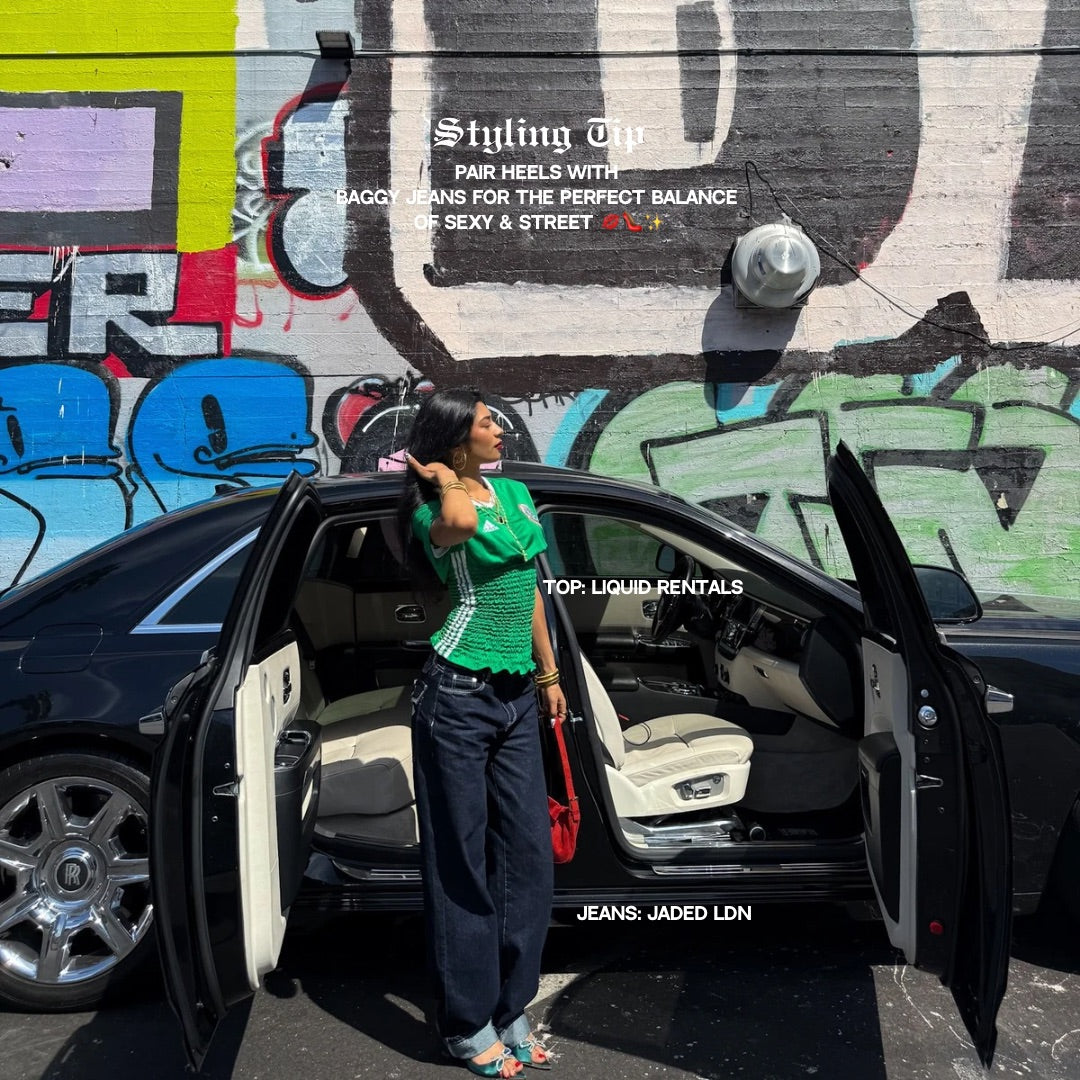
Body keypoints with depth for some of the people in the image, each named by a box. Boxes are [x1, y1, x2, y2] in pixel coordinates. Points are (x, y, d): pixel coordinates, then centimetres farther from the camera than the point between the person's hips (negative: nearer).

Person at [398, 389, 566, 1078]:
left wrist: (549, 674, 22)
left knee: (528, 852, 10)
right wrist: (445, 480, -13)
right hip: (459, 697, -7)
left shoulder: (517, 494, 12)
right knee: (462, 860, 5)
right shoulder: (433, 512, -8)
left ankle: (510, 1011, 27)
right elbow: (457, 522, -36)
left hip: (517, 697, 7)